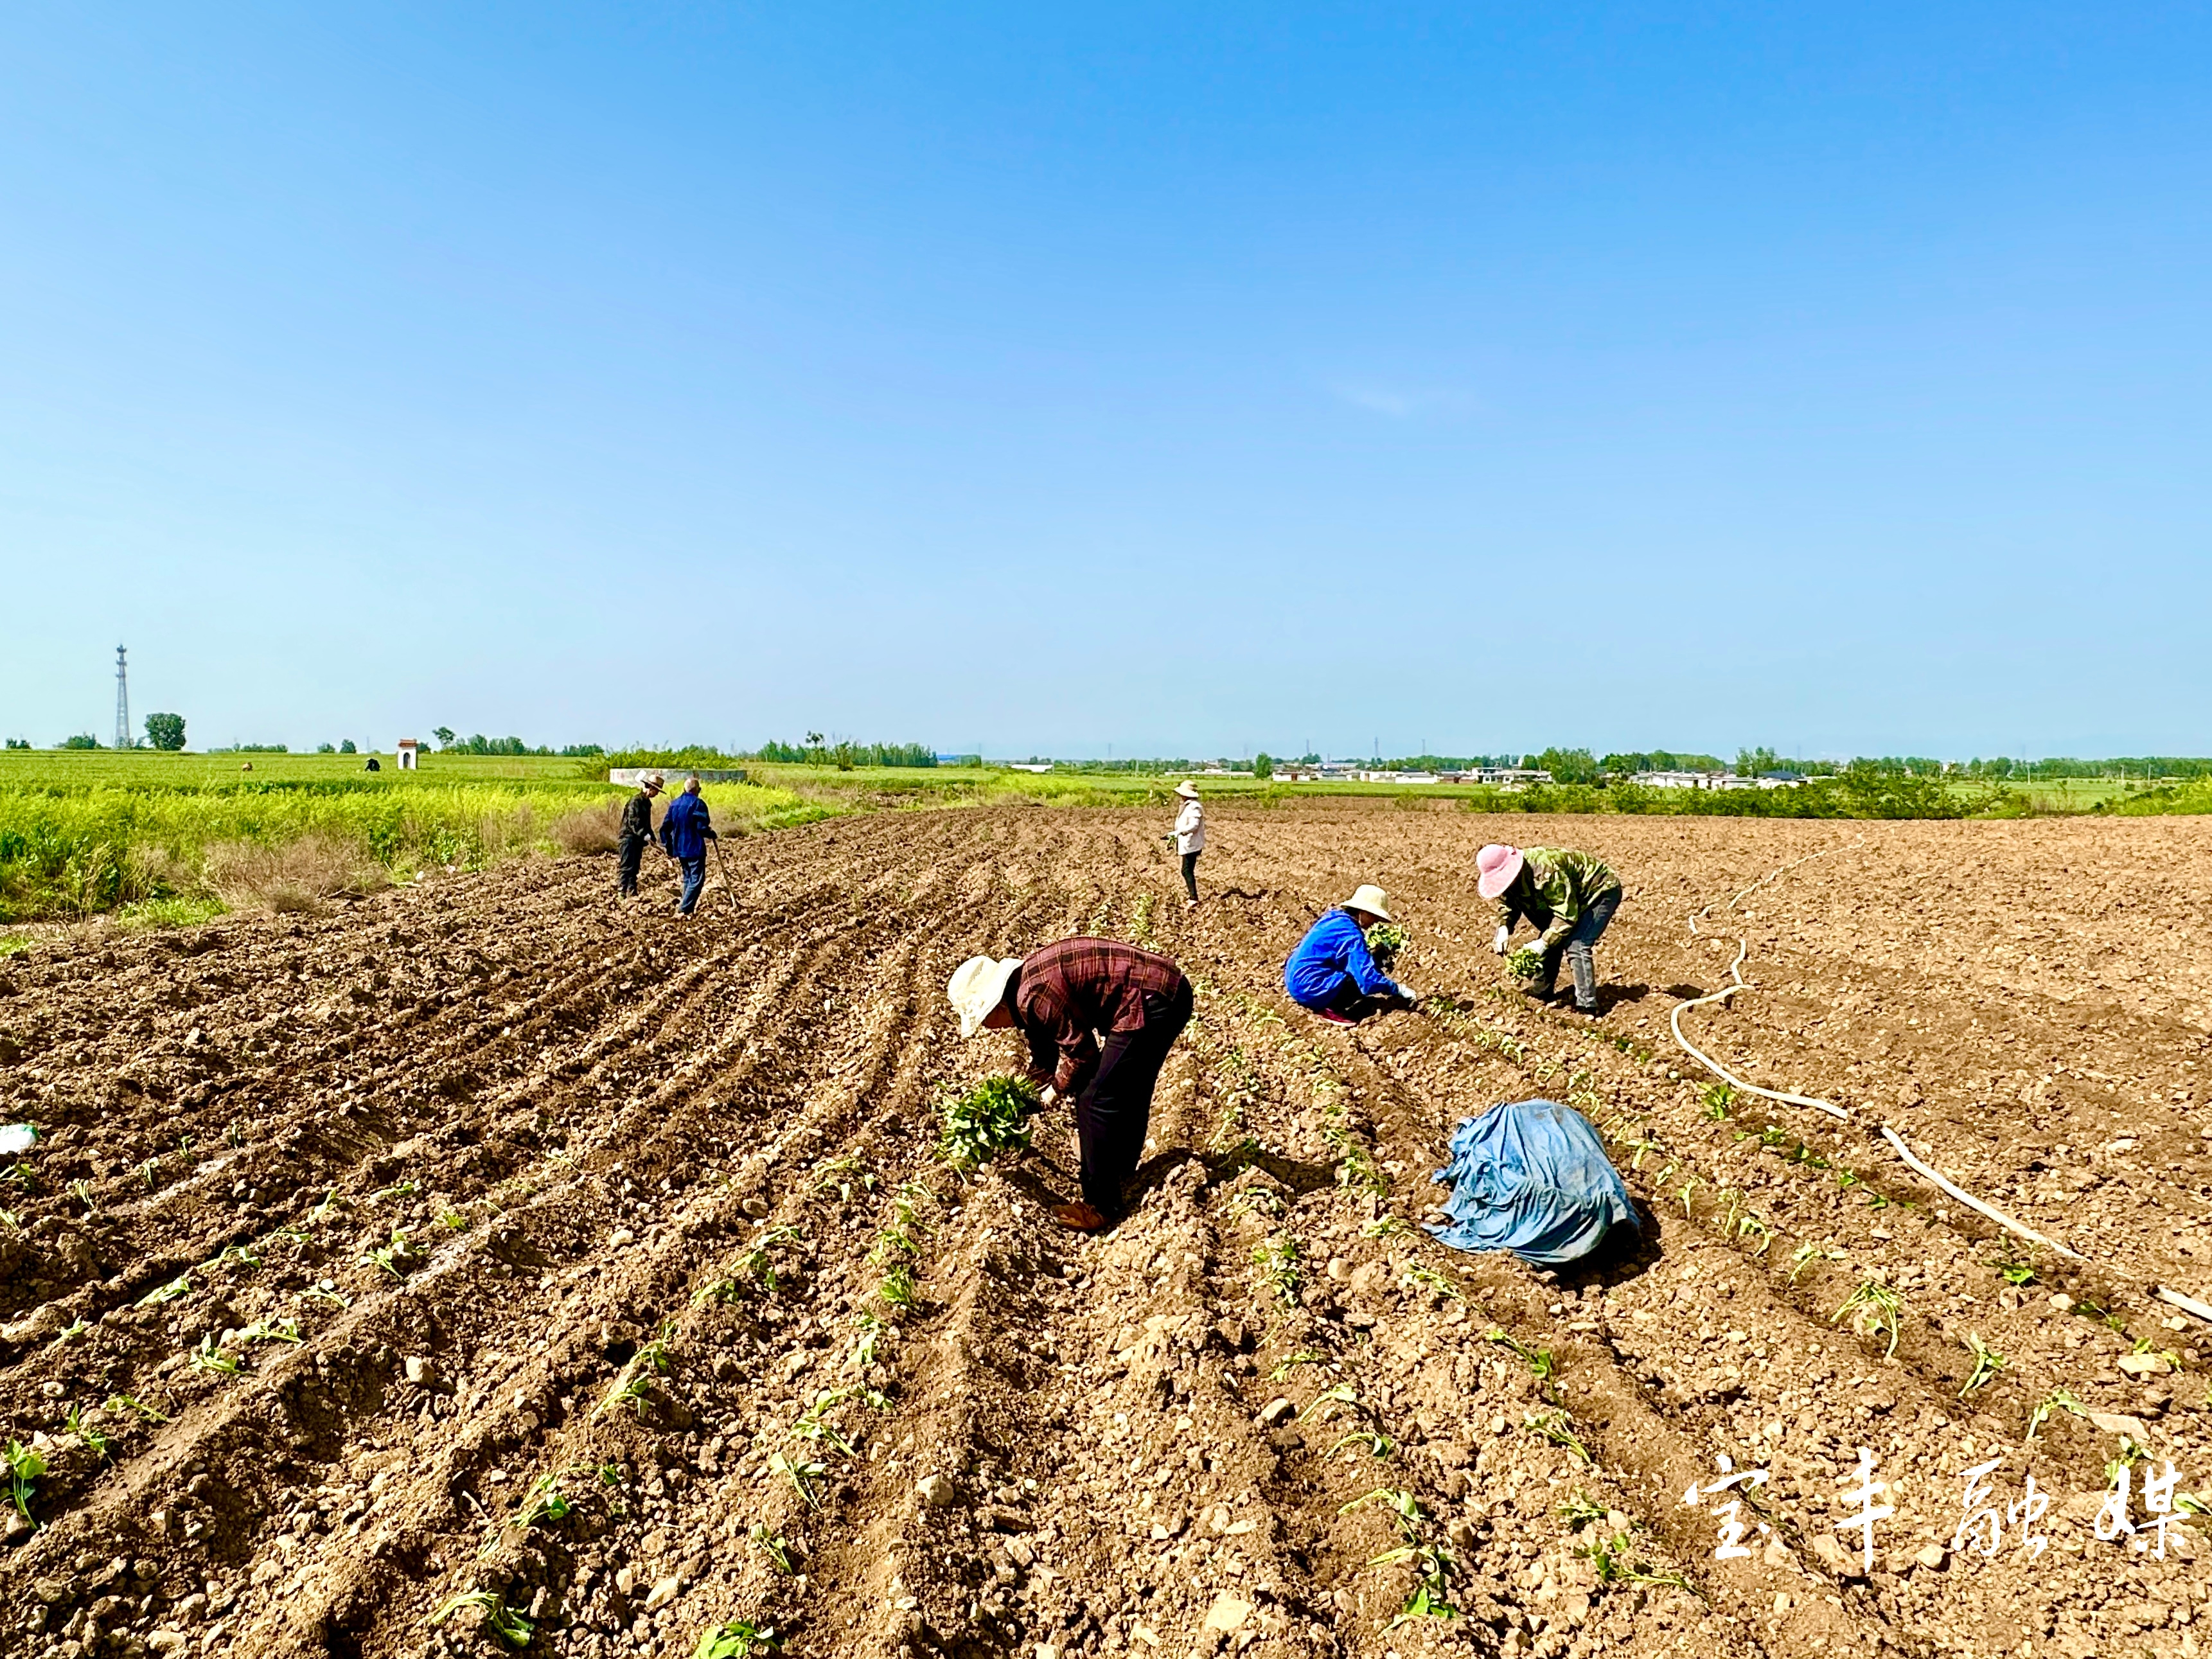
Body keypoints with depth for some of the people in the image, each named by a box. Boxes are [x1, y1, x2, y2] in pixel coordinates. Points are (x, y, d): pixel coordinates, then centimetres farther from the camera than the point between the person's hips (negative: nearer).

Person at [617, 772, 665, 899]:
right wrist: (645, 835, -31)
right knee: (627, 866, -10)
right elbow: (633, 821, -24)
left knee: (635, 867, 10)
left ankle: (632, 893, 14)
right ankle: (621, 892, -10)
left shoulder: (647, 802, 16)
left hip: (639, 840, 9)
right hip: (629, 837, -9)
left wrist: (652, 838, 13)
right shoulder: (635, 801, -14)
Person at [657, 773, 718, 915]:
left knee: (688, 878, 20)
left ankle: (685, 907, 21)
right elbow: (702, 827, -18)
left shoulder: (674, 804, 9)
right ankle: (684, 910, -11)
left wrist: (669, 849, 17)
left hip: (679, 850, 7)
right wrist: (714, 836, 0)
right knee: (697, 879, -3)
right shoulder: (698, 804, -11)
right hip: (695, 849, -7)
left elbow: (665, 827, 10)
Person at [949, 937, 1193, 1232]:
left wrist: (1059, 1088, 6)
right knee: (1127, 1093, 27)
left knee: (1097, 1102, -2)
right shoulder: (1027, 982, 13)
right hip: (1166, 991, 10)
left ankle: (1102, 1207, 9)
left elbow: (1080, 1050, -11)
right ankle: (1122, 1171, 47)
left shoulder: (1034, 995, -18)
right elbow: (1044, 1053, 27)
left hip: (1152, 1002, -10)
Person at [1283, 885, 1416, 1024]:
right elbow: (1368, 978, -23)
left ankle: (1323, 1004, 11)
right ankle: (1329, 1009, -6)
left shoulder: (1335, 918, 9)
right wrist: (1397, 989, -11)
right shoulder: (1350, 934, -19)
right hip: (1310, 989, -10)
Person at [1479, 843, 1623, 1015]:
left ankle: (1586, 1006, -15)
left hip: (1602, 891, -9)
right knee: (1552, 941, 5)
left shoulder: (1545, 871, -40)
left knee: (1576, 946, -21)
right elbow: (1508, 905, 2)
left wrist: (1543, 943, -35)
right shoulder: (1509, 877, -13)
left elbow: (1567, 914, -35)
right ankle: (1541, 992, 21)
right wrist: (1504, 928, -18)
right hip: (1575, 896, 9)